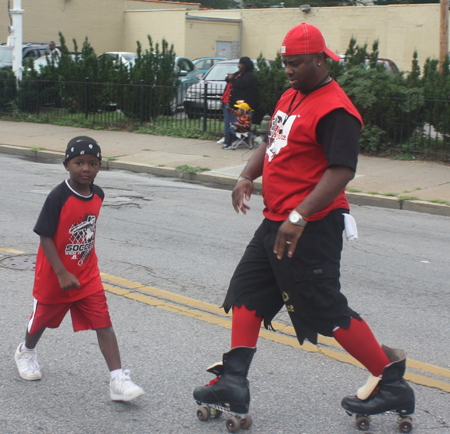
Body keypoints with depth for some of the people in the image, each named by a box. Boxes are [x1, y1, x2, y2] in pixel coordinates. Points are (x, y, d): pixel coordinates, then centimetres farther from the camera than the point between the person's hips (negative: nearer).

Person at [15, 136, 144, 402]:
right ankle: (26, 352, 50)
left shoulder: (98, 195, -4)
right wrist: (62, 274, -27)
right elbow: (45, 236, -22)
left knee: (103, 324, -7)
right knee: (43, 318, 20)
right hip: (54, 275, -4)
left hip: (87, 275, 4)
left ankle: (118, 380, -9)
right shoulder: (59, 197, -22)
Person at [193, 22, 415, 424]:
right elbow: (272, 144, 24)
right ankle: (234, 381, 18)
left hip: (311, 228, -10)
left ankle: (392, 383, 8)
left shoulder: (335, 109, -18)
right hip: (276, 223, 10)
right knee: (247, 292, 12)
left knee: (325, 310, -5)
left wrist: (299, 217, -30)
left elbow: (342, 170, -25)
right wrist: (248, 176, 5)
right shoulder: (291, 97, 13)